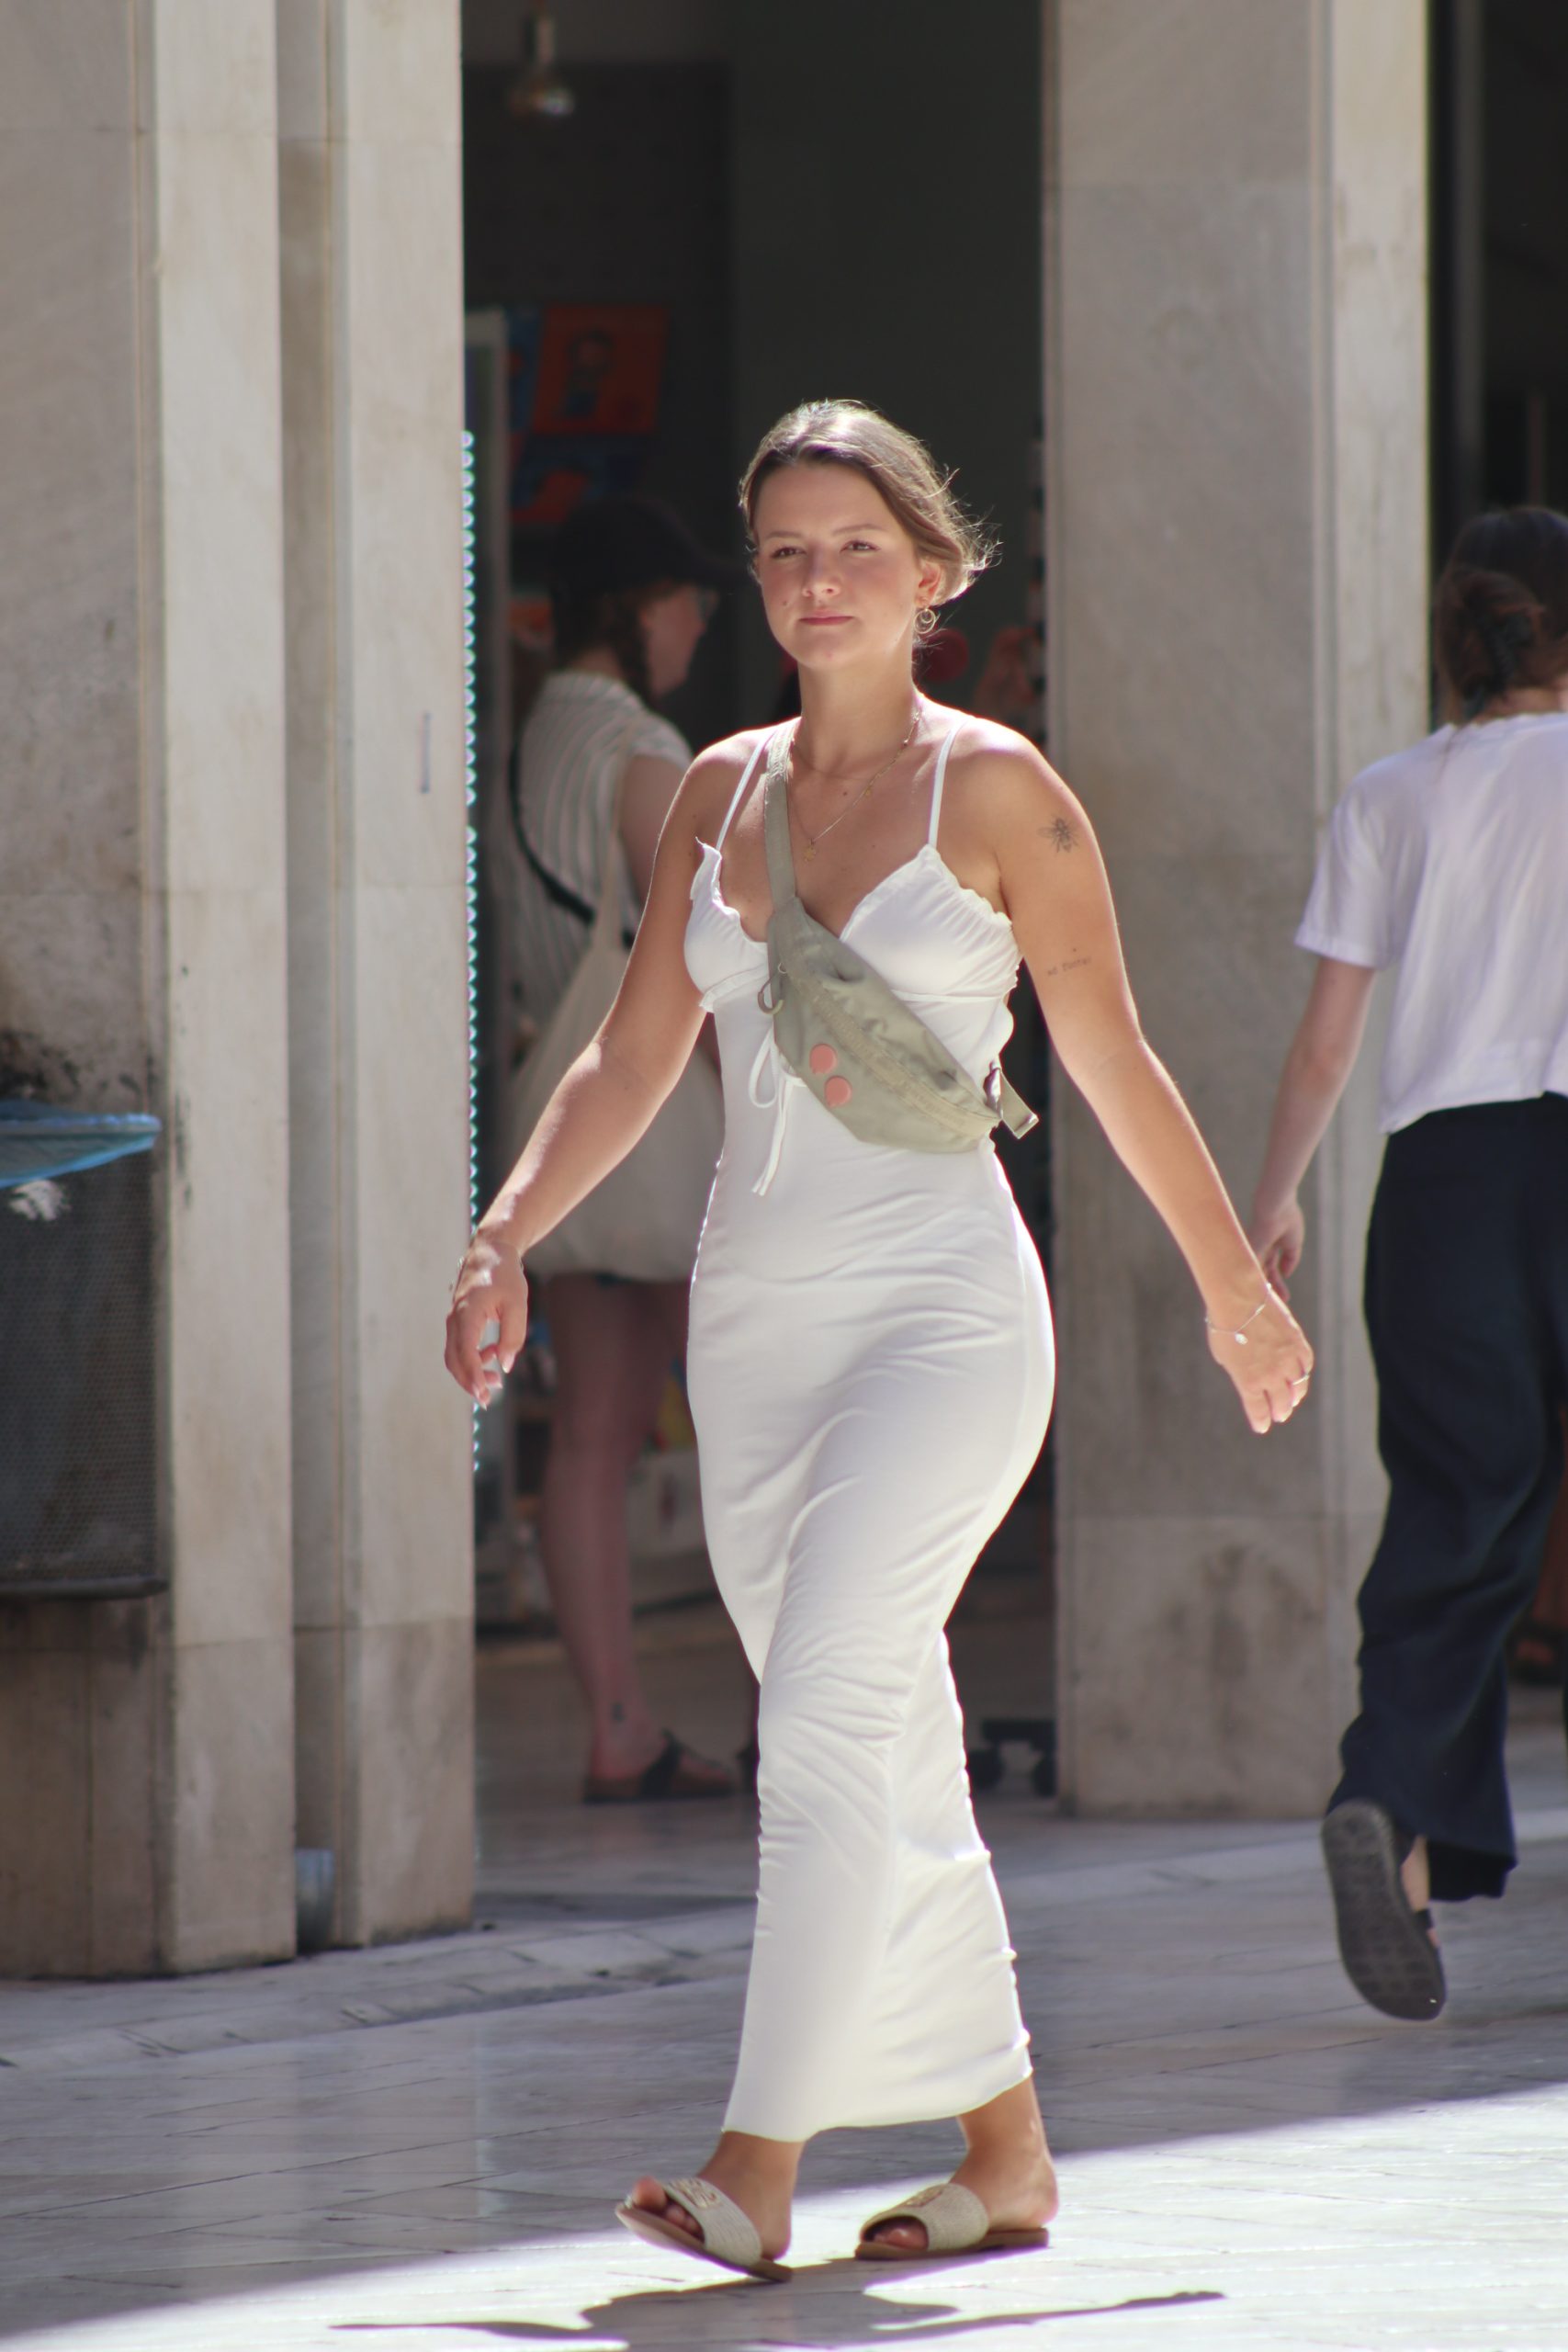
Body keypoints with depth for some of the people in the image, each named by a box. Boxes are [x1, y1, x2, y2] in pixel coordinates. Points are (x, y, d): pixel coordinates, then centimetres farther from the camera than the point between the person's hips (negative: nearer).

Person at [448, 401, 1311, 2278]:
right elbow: (632, 1060, 14)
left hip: (942, 1302, -6)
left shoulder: (995, 789, -2)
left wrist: (1238, 1291, 11)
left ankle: (755, 2173, -23)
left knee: (833, 1713, -19)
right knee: (887, 1762, 9)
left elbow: (1114, 1065, 4)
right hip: (757, 1318, 6)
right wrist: (504, 1238, 0)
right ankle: (1007, 2157, 20)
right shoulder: (721, 791, 12)